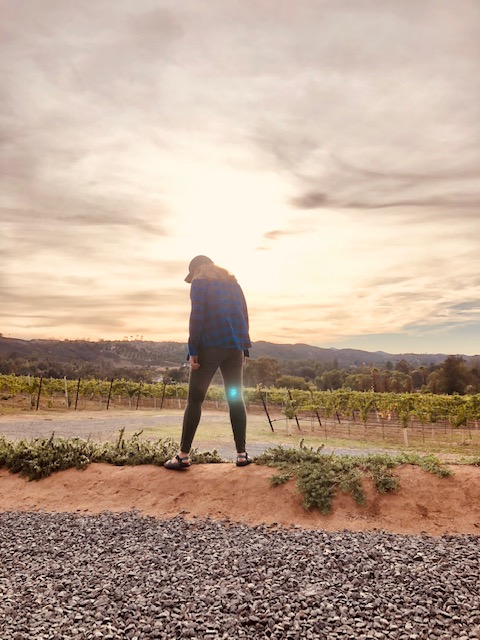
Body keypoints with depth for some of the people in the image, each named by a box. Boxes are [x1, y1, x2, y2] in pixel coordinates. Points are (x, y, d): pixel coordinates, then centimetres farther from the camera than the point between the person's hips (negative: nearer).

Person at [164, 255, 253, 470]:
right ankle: (242, 454, 8)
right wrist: (244, 348, 16)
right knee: (235, 398, 8)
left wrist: (193, 350, -9)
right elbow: (244, 316, 15)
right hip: (234, 347, 5)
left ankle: (184, 455, 3)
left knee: (195, 399, 2)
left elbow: (197, 317, -9)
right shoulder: (233, 283, 19)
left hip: (210, 346, -5)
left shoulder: (200, 283, 2)